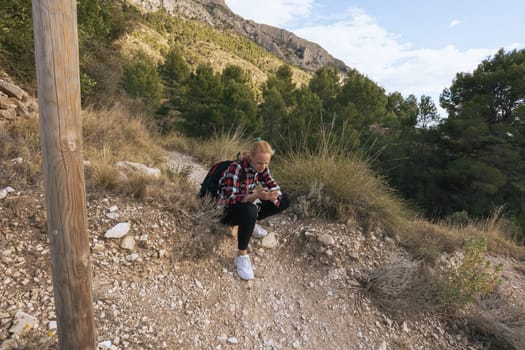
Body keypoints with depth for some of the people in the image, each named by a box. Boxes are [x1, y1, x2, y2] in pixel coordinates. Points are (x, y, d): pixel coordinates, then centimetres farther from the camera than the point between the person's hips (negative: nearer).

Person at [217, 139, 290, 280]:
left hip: (248, 203, 7)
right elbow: (230, 199, -34)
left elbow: (272, 185, -4)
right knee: (249, 210, -42)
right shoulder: (236, 168, -29)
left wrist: (273, 196, -28)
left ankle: (250, 223, 6)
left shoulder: (261, 167, -10)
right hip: (228, 209, -7)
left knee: (285, 200, -4)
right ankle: (241, 255, -24)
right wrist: (257, 196, -47)